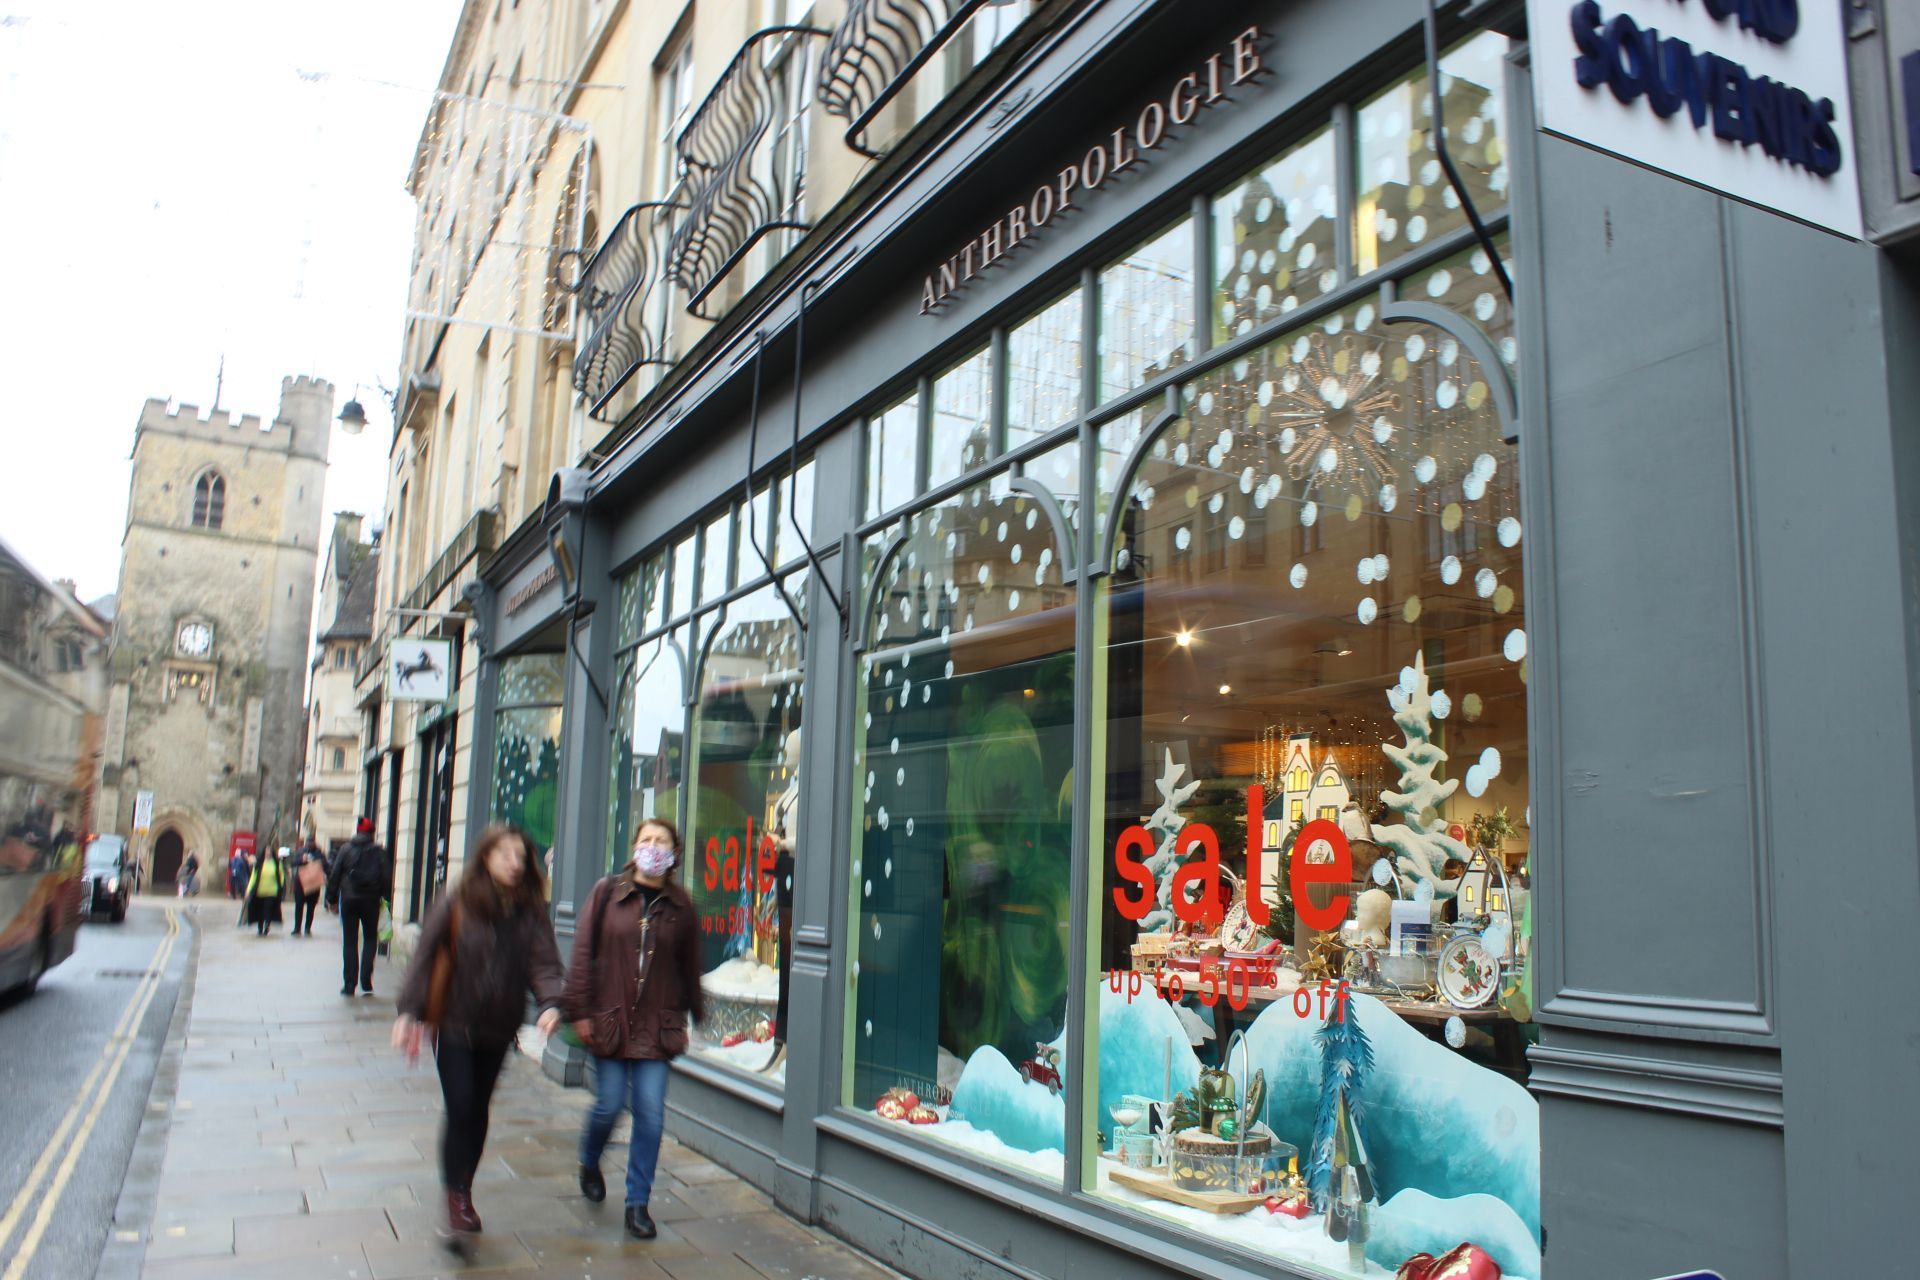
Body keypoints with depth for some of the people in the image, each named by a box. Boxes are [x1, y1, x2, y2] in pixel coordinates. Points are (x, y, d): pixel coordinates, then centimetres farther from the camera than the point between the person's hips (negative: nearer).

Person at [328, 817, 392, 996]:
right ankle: (366, 983, 1)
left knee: (349, 941, 7)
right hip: (371, 901, 0)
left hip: (348, 900, 0)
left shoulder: (346, 849, 1)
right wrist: (387, 896, 5)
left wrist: (332, 899, 8)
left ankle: (349, 984, 4)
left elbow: (334, 875, 1)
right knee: (370, 939, 10)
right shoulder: (379, 852, -1)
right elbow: (387, 877, -5)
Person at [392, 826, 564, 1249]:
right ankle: (457, 1201, 3)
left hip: (498, 1028, 3)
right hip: (454, 1024, -3)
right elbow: (425, 957, -8)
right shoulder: (455, 905, -10)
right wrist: (408, 1011, -13)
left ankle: (463, 1196, 30)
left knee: (478, 1111, 14)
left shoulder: (531, 911, -2)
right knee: (460, 1110, -8)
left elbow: (543, 961, -6)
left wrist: (550, 1003, -23)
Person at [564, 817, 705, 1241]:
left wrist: (693, 1015, 12)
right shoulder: (607, 893, -1)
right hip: (610, 1020, -1)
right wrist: (579, 1010, -6)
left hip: (657, 1026, 1)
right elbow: (583, 952, -2)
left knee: (650, 1113, -1)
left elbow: (689, 966, 8)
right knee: (609, 1104, 4)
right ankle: (589, 1163, 38)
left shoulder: (680, 905, 2)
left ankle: (638, 1202, 13)